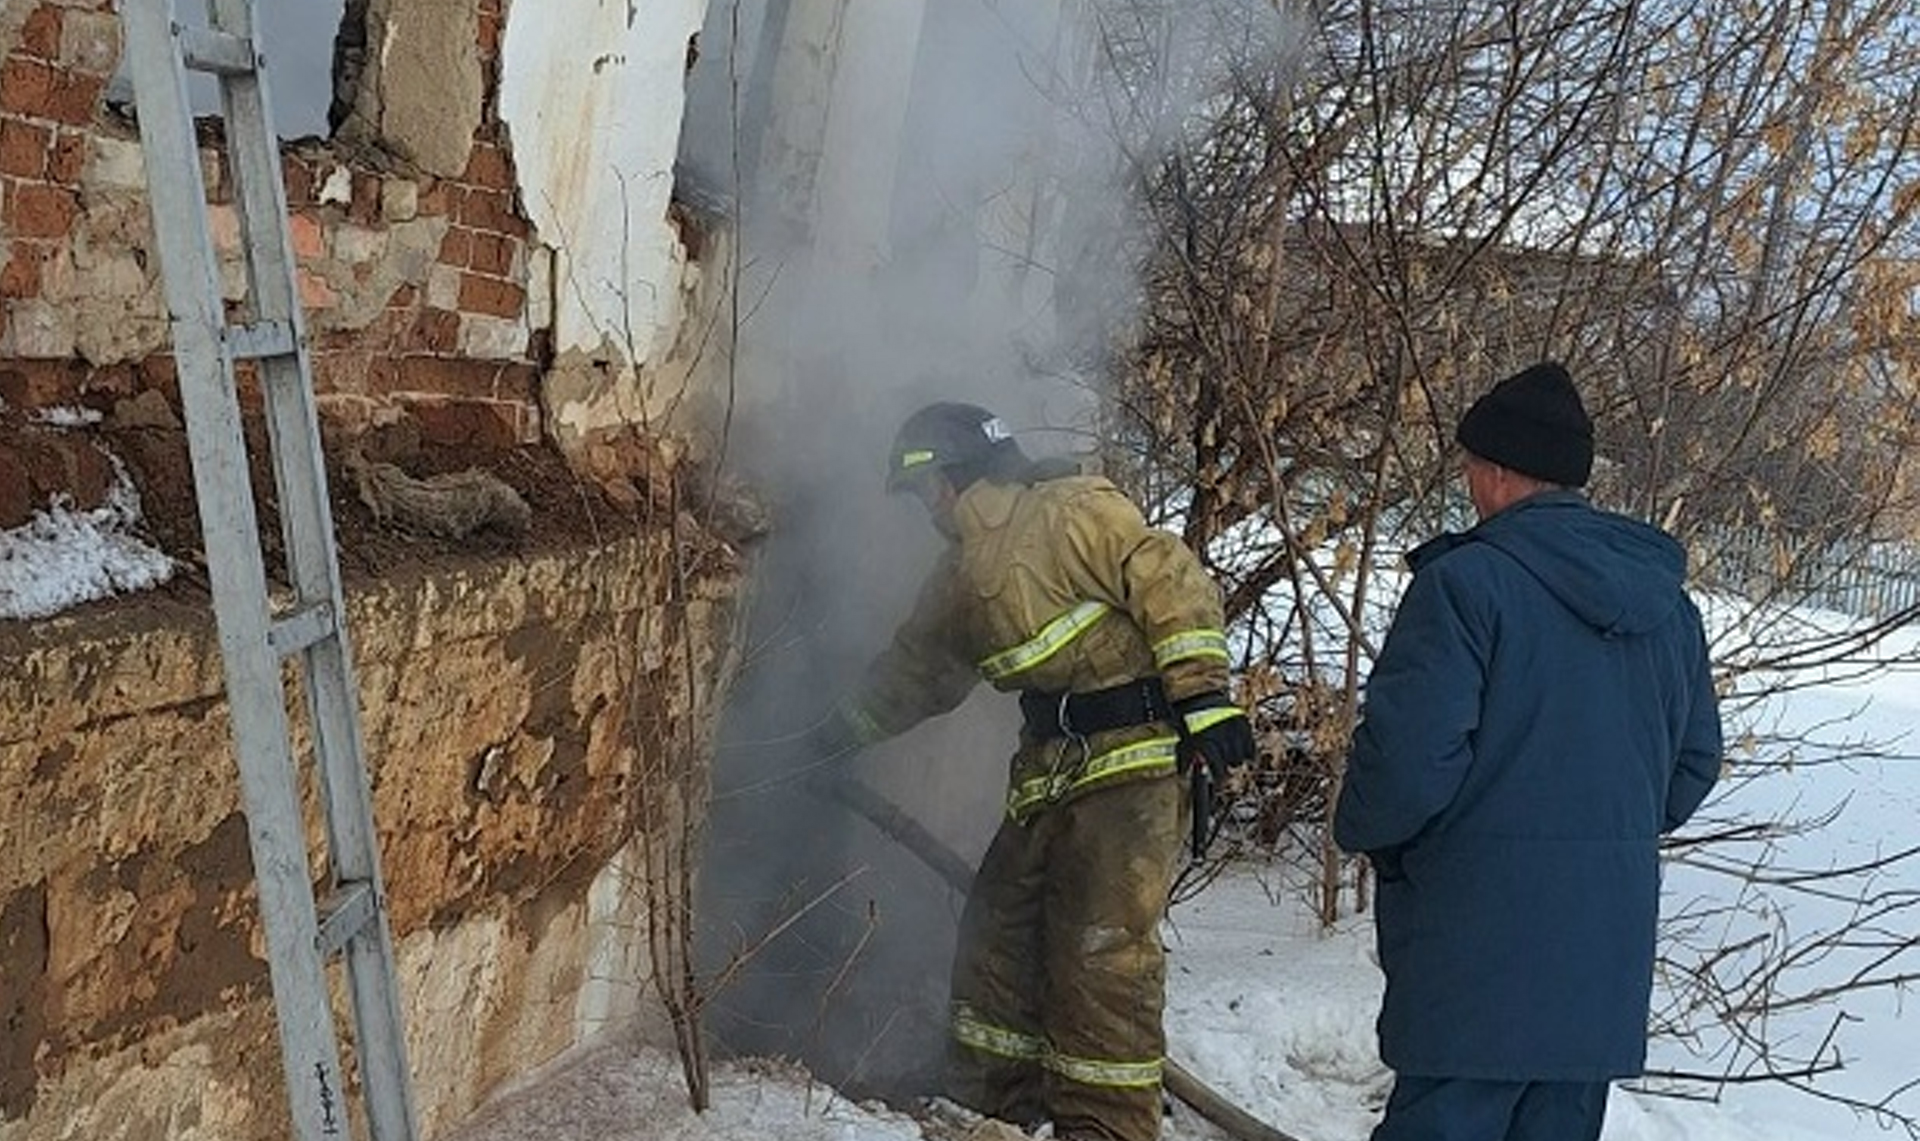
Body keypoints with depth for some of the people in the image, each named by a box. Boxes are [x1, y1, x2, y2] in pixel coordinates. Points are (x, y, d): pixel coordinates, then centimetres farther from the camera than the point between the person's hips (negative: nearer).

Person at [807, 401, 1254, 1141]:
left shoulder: (1071, 511, -11)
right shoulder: (961, 575, 18)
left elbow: (1171, 584, -18)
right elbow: (916, 667, 32)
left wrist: (1202, 694, -25)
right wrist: (848, 728, 39)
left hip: (1131, 755, -9)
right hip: (1049, 768, 9)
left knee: (1103, 950, -10)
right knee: (998, 930, 12)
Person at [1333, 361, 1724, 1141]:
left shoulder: (1466, 581, -15)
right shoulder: (1668, 601, 9)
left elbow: (1410, 754, -19)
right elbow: (1694, 763, 16)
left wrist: (1362, 829, 0)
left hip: (1481, 940, -7)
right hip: (1610, 954, 7)